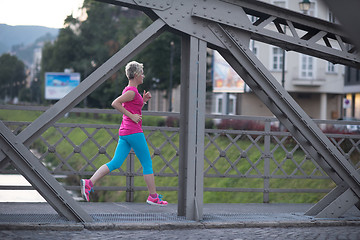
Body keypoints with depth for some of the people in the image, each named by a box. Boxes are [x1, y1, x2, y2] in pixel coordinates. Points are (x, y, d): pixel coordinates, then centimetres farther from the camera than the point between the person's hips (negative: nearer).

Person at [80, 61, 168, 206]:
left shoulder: (128, 90, 18)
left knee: (115, 163, 2)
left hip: (125, 132, 9)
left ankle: (89, 183, -9)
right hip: (133, 131, -9)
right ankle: (153, 197, 7)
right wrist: (131, 116, -19)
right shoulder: (132, 91, -12)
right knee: (147, 164, 1)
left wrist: (144, 100, 15)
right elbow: (115, 103, -23)